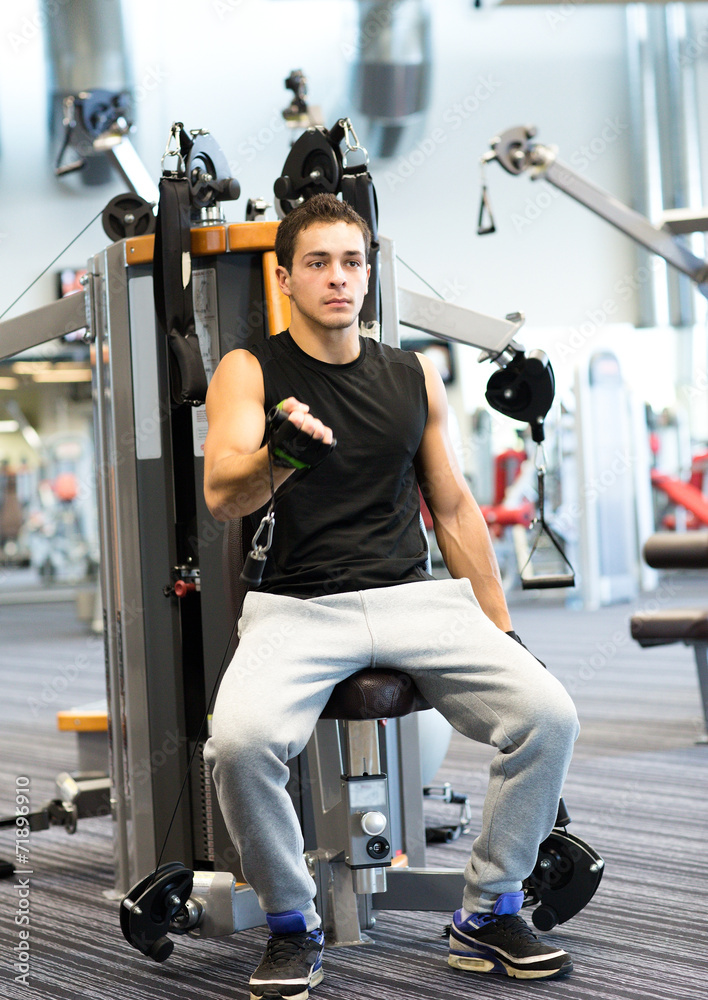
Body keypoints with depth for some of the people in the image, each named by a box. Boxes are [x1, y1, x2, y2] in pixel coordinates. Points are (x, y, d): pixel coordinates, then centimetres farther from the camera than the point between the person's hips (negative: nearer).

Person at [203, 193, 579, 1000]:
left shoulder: (412, 375, 14)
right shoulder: (250, 371, 2)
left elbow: (453, 509, 20)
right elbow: (221, 496, -15)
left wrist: (500, 629, 15)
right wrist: (279, 456, -38)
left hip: (415, 598, 3)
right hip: (297, 607, -3)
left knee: (549, 715, -20)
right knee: (239, 740, -33)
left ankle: (488, 915, 0)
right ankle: (291, 926, -6)